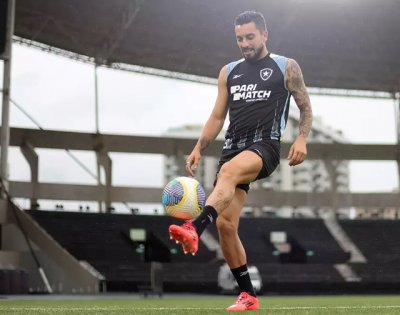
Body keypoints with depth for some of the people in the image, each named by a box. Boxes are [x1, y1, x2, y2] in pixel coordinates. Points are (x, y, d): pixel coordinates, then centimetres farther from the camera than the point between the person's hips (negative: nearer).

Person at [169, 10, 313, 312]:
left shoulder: (286, 67, 8)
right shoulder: (229, 72, 20)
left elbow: (306, 109, 9)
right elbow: (218, 116, 21)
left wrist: (302, 139, -9)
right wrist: (199, 148, 8)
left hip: (265, 146, -5)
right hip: (233, 148, 5)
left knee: (228, 171, -39)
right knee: (225, 224, -5)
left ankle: (194, 230, -58)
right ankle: (248, 295, 6)